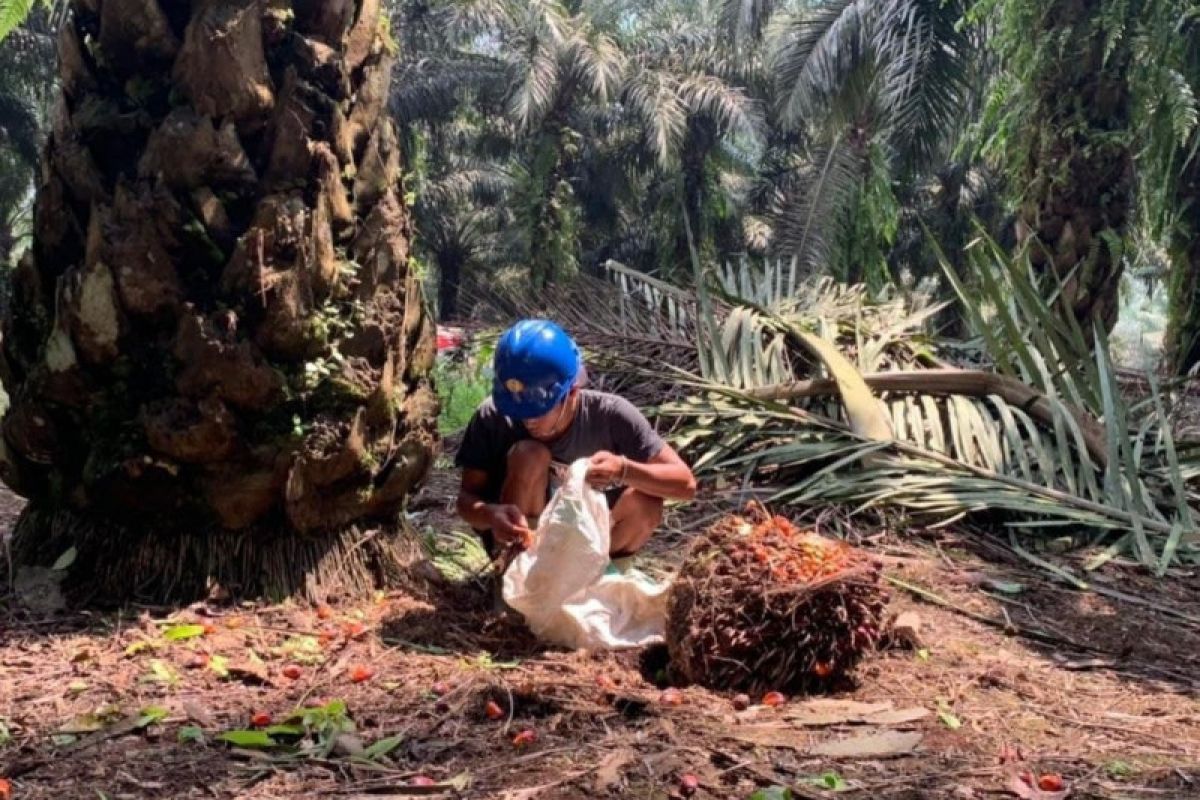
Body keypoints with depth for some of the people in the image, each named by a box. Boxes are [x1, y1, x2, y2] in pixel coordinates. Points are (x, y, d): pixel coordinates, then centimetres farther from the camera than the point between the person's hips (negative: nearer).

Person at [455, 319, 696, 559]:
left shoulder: (608, 415, -23)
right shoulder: (493, 417, -22)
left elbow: (685, 483, -24)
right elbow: (467, 497, -17)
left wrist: (623, 469, -43)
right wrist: (491, 514, -42)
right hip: (519, 544, -1)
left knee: (644, 503, -28)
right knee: (529, 455, -29)